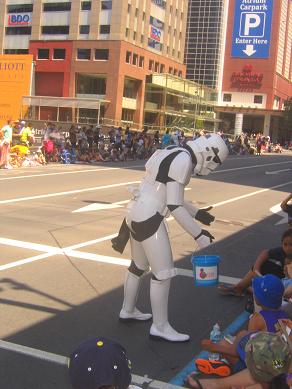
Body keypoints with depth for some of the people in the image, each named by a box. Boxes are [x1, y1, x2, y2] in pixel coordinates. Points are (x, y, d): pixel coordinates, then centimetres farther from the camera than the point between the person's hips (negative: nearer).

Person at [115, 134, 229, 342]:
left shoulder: (174, 154, 12)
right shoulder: (183, 160, -17)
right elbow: (175, 206, -20)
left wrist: (197, 213, 23)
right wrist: (198, 234, -14)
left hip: (137, 212, 10)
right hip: (148, 218, -10)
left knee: (139, 266, 24)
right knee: (163, 272, 0)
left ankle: (128, 310, 41)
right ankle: (160, 327, 13)